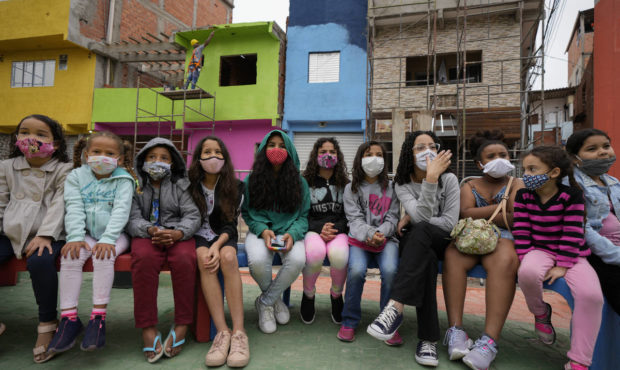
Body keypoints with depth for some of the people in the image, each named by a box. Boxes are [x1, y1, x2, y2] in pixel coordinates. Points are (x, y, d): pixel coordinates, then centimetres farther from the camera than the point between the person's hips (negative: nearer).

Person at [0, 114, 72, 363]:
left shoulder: (64, 170, 1)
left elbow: (59, 205, -9)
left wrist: (45, 235, -21)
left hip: (46, 236, -4)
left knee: (40, 262, -33)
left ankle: (47, 324, -12)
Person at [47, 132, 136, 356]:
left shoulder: (123, 180, -3)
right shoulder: (77, 177, 6)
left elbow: (120, 211, -13)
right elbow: (74, 209, -5)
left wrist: (107, 239, -25)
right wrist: (75, 237, -19)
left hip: (115, 235, -3)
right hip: (87, 234, 3)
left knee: (103, 257, -30)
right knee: (70, 257, -23)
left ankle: (98, 317, -21)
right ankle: (69, 318, -15)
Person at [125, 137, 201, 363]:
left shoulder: (180, 185, 10)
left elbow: (192, 216, 0)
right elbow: (132, 218, 1)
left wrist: (178, 233, -20)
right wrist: (151, 230, -21)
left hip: (177, 234, 0)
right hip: (146, 234, 0)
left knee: (185, 258, -32)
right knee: (144, 258, -34)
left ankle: (182, 325, -20)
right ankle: (147, 328, -27)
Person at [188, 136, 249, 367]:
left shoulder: (235, 187, 2)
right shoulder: (190, 185, 3)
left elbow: (231, 224, -5)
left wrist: (217, 245, -25)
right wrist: (209, 247, -17)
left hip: (224, 237, 0)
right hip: (199, 236, 0)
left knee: (227, 257, -34)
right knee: (203, 257, -34)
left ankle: (239, 333, -34)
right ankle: (222, 332, -35)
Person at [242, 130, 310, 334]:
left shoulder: (299, 182, 6)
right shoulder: (251, 180, 5)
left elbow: (304, 215, 4)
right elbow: (247, 213, 6)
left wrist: (292, 234, -17)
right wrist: (263, 231, -13)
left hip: (288, 231, 1)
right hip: (260, 231, 0)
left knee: (298, 260, -33)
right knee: (257, 260, -34)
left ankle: (265, 302, -4)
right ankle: (275, 298, 3)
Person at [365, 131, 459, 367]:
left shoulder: (449, 179, -3)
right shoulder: (402, 184, -3)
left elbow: (450, 222, -10)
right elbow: (422, 216, -20)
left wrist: (412, 219, -12)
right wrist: (430, 178, -29)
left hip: (442, 241, -1)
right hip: (417, 244, 1)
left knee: (420, 231, -38)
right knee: (426, 259, -38)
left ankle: (395, 308, -47)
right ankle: (428, 339, -37)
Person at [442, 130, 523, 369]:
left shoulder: (516, 185, 15)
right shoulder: (470, 186, 19)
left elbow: (515, 221, -2)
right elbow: (466, 214, -3)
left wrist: (478, 215, -1)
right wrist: (502, 206, -2)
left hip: (502, 240, -1)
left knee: (505, 260, -37)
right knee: (452, 254, -34)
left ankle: (490, 340, -43)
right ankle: (455, 329, -36)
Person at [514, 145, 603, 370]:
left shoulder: (571, 195, -8)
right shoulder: (524, 196, 0)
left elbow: (572, 233, -11)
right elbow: (521, 231, -3)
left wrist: (562, 266, -18)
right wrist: (526, 260, -14)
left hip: (570, 255, 0)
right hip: (540, 250, 1)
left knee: (591, 294, -28)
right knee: (528, 273, -36)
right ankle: (540, 312, -1)